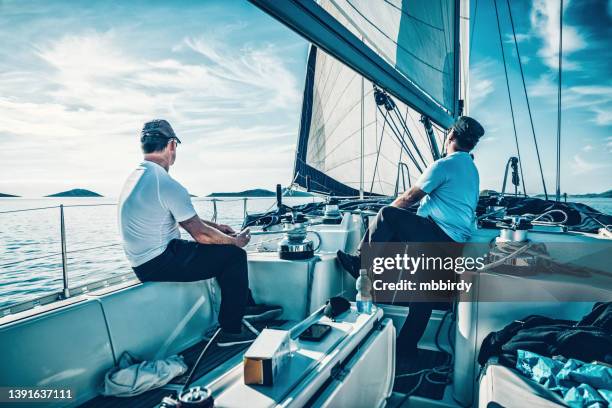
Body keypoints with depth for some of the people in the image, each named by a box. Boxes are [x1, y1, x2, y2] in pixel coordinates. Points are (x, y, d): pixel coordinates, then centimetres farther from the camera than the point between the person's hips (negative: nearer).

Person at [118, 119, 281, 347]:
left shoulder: (136, 176, 10)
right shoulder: (167, 184, -22)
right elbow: (200, 234, -19)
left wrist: (215, 226, 16)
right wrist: (235, 241, -3)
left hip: (143, 261, 10)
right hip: (160, 264, -10)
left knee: (223, 247, 19)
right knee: (235, 254, -5)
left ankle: (247, 307, 26)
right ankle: (231, 331, 3)